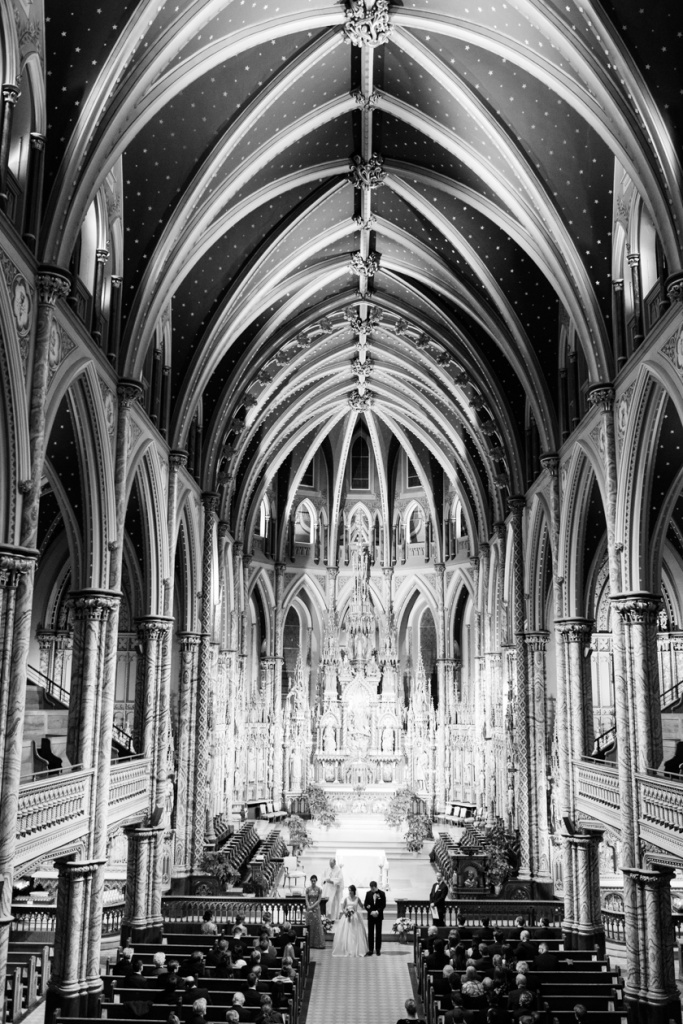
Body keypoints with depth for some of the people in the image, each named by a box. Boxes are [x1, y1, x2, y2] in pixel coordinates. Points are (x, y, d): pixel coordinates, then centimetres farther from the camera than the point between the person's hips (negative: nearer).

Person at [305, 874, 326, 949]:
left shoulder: (319, 889, -2)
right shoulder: (308, 889, 2)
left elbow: (319, 900, -5)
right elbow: (306, 899, -1)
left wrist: (312, 906, -13)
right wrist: (308, 907, -15)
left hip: (316, 908, -1)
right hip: (309, 908, 1)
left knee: (317, 925, -1)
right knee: (309, 925, 3)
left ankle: (318, 943, 5)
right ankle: (310, 943, 10)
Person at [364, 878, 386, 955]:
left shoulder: (381, 893, -4)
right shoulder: (368, 893, 1)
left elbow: (383, 905, -4)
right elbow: (366, 905, 1)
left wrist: (377, 911, -17)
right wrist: (371, 912, -13)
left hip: (379, 916, -1)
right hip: (370, 916, 1)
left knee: (378, 933, 5)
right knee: (370, 933, 1)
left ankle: (378, 950, 12)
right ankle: (371, 950, 5)